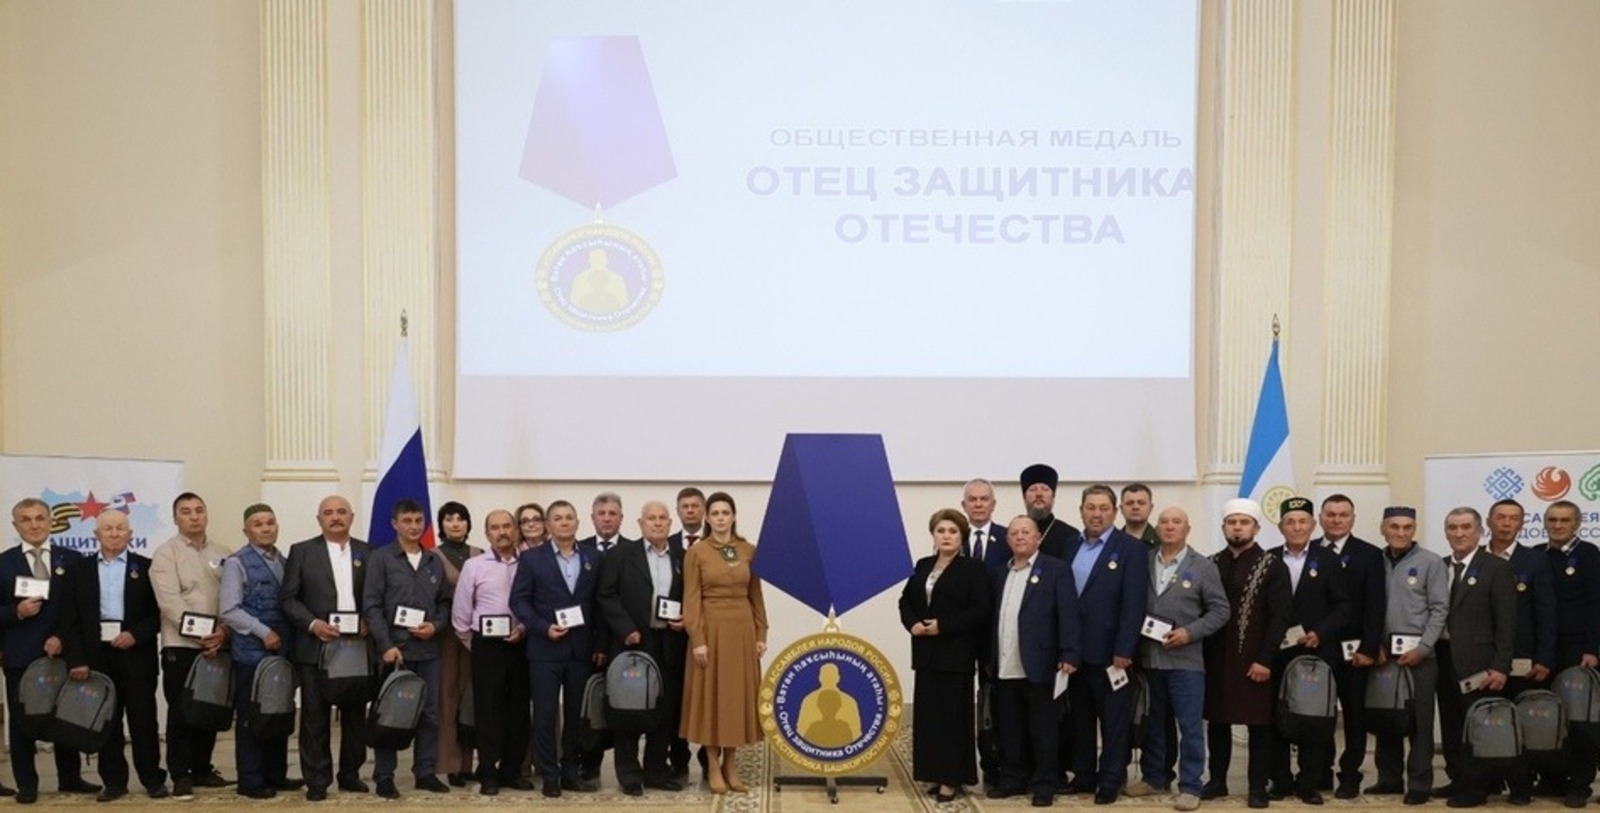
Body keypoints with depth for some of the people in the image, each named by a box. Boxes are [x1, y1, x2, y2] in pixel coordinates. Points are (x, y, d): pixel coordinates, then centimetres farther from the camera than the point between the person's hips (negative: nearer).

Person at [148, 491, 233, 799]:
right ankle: (181, 776, 6)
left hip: (217, 645, 4)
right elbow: (170, 601, -11)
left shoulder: (224, 554, 10)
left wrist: (223, 631, -11)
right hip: (180, 645, -4)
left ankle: (202, 769, 21)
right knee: (181, 712, -2)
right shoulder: (166, 553, -1)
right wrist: (201, 634, -17)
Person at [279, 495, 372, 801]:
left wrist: (369, 621, -8)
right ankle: (317, 780, 7)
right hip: (316, 646, -2)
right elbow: (288, 599, 0)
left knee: (355, 713, 8)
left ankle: (350, 774, 19)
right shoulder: (302, 552, 4)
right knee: (315, 716, 1)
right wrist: (313, 624, -13)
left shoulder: (367, 552, 9)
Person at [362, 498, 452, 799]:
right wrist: (386, 645, -15)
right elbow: (371, 605, -7)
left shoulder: (435, 561, 11)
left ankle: (426, 773, 15)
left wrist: (435, 626, -7)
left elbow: (445, 602, 14)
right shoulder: (381, 559, -2)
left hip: (428, 649, 4)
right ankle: (384, 776, 8)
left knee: (429, 714, 6)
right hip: (394, 648, -4)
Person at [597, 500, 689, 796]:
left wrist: (685, 620, -5)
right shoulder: (621, 553, 1)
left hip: (670, 644, 3)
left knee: (666, 710, 6)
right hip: (633, 641, -3)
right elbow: (606, 595, -4)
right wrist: (626, 629, -12)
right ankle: (629, 773, 10)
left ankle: (656, 770, 17)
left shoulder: (682, 558, 11)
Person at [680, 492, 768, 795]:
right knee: (711, 694, 2)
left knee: (738, 694, 7)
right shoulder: (696, 552, -3)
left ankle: (730, 763, 17)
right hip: (711, 629, -3)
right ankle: (713, 766, 11)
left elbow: (756, 596, 8)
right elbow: (691, 600, -7)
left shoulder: (749, 551, 6)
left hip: (742, 629, 3)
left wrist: (761, 634, 3)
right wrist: (697, 639, -14)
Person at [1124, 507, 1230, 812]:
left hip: (1185, 659, -3)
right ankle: (1154, 777, 25)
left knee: (1189, 727, -1)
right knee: (1154, 724, 13)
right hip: (1149, 658, 3)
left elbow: (1220, 610, -3)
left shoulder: (1203, 567, -1)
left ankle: (1190, 787, 7)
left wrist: (1189, 632, -13)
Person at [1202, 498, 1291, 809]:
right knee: (1216, 721, 10)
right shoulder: (1210, 564, 8)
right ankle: (1217, 780, 20)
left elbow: (1279, 617, -8)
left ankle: (1258, 786, 10)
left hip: (1254, 661, -4)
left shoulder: (1273, 567, -3)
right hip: (1215, 659, 4)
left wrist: (1265, 659, -14)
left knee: (1259, 723, 2)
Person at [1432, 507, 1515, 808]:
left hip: (1476, 661, -5)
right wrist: (1429, 652, 1)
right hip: (1444, 658, 5)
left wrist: (1501, 667, -13)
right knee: (1450, 725, 11)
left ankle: (1476, 787, 9)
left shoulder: (1496, 568, -4)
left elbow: (1506, 622, -8)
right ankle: (1458, 780, 22)